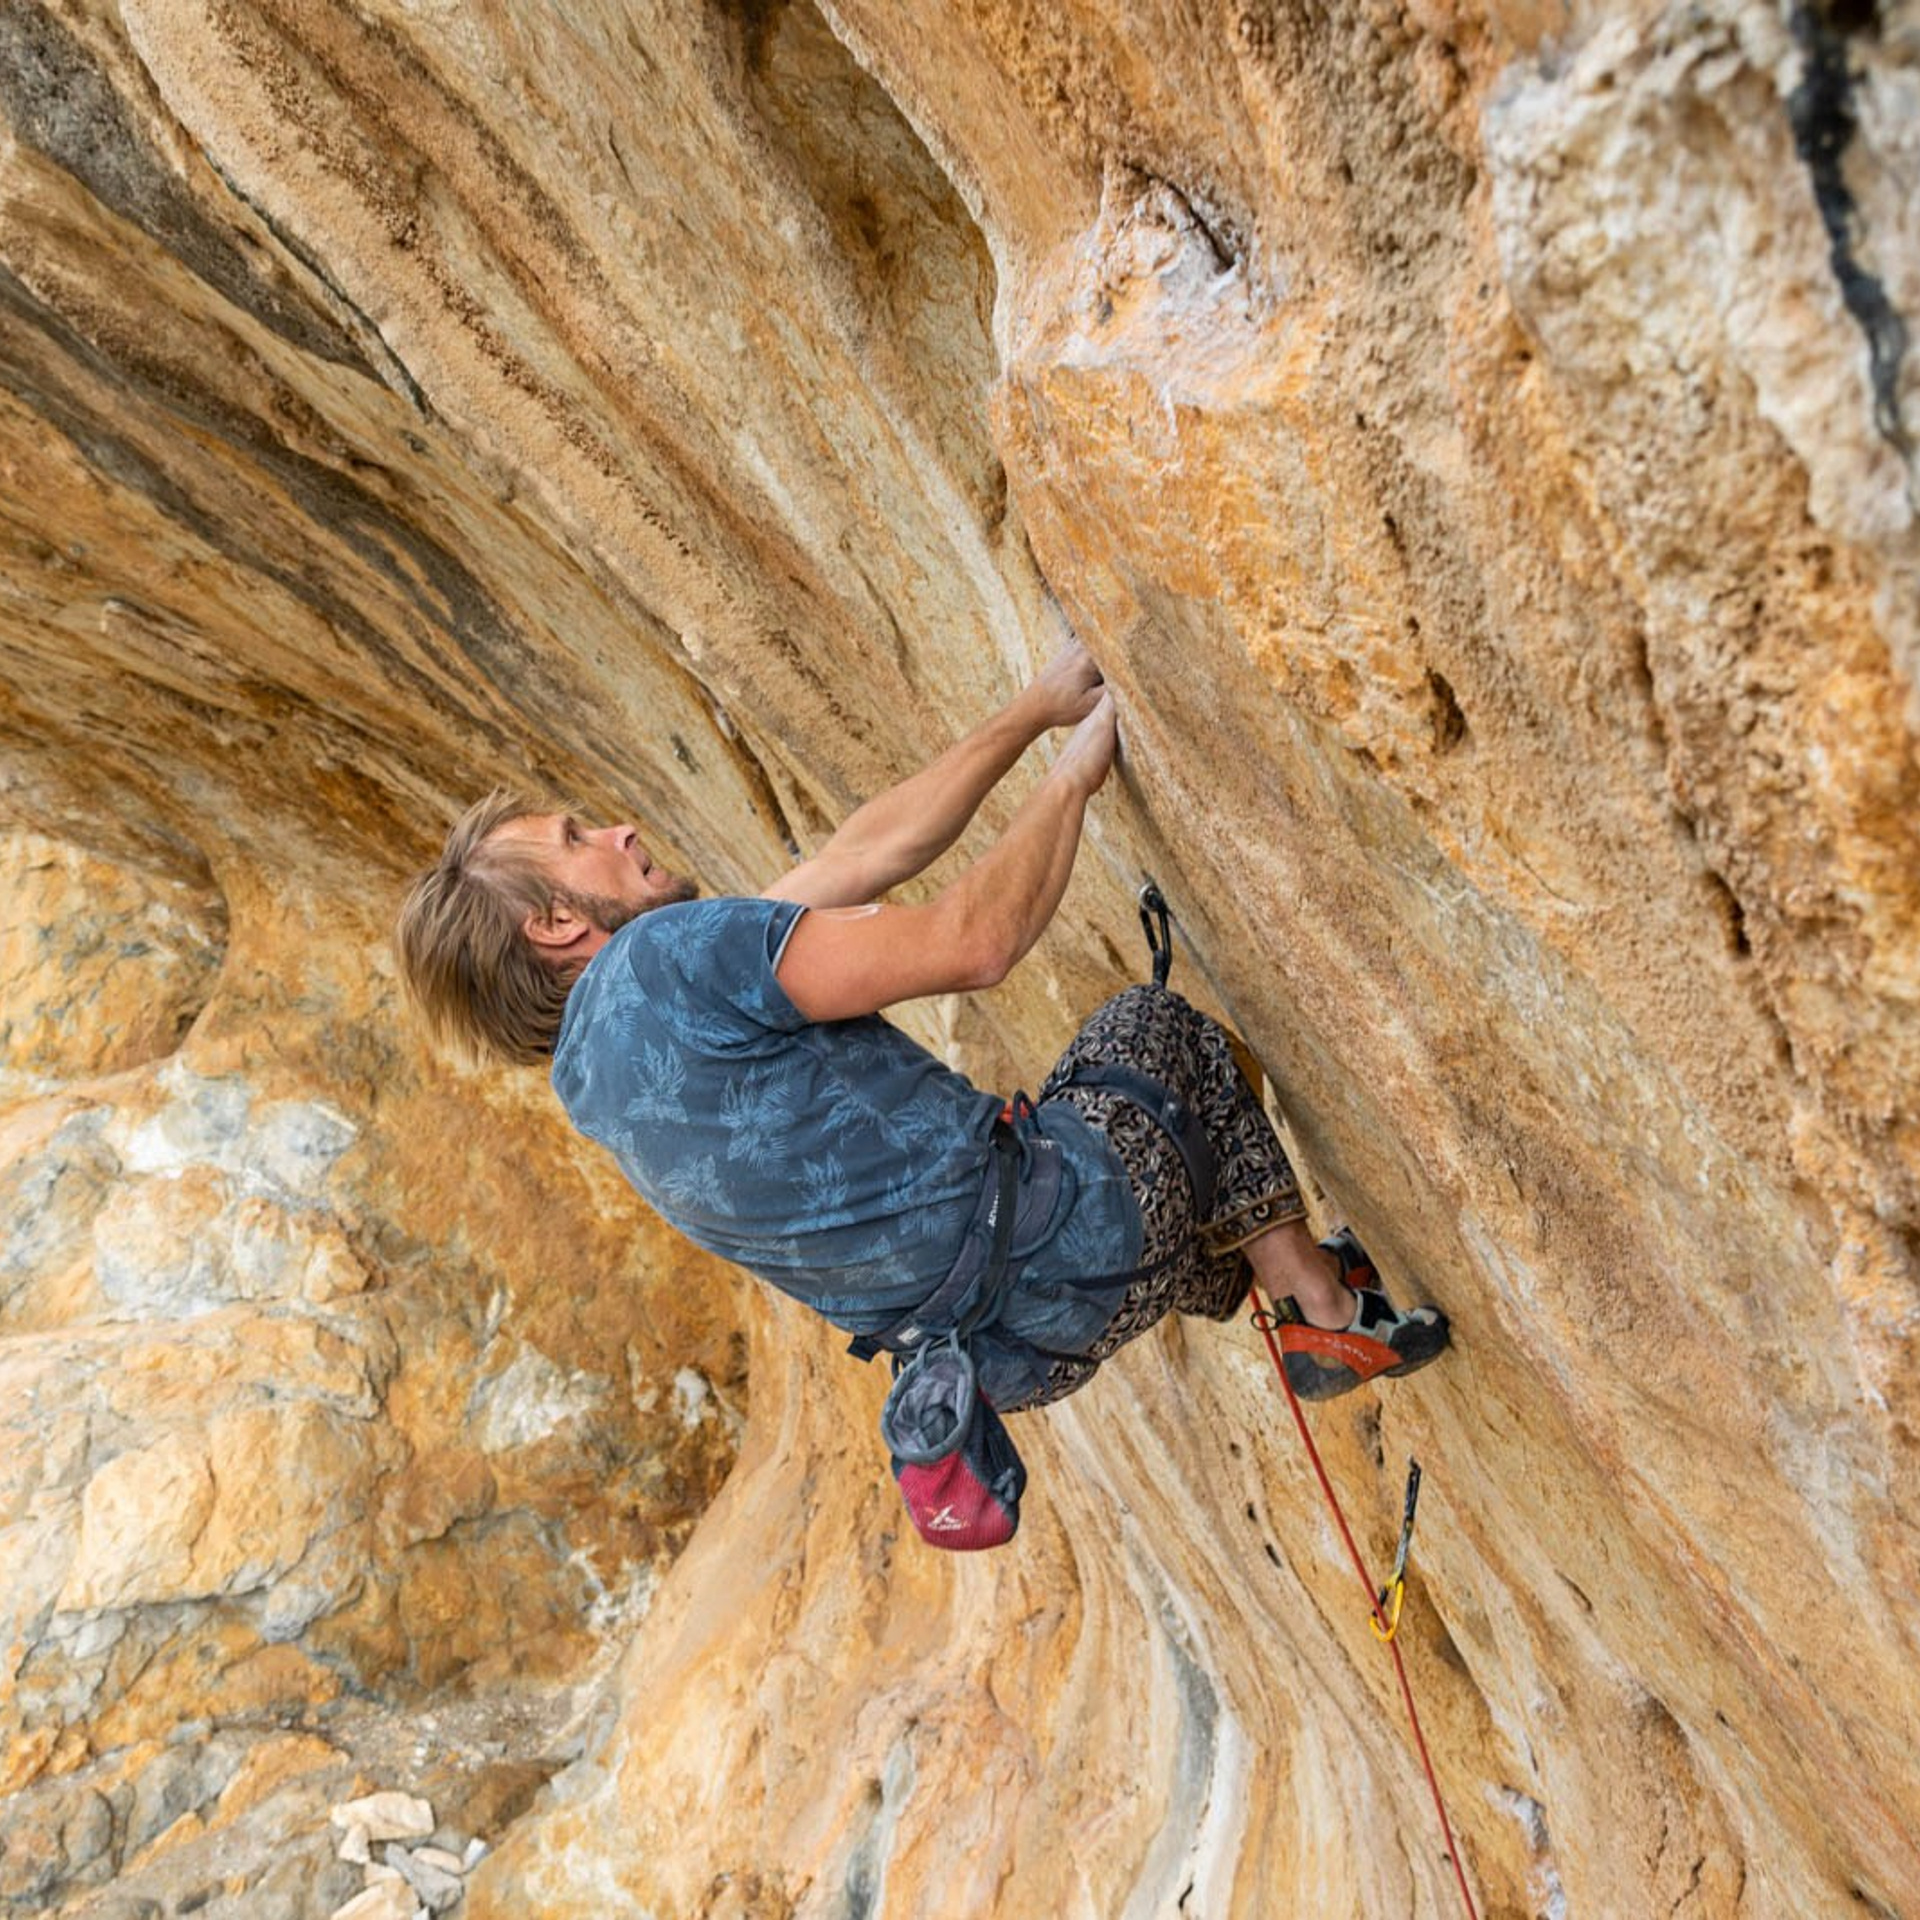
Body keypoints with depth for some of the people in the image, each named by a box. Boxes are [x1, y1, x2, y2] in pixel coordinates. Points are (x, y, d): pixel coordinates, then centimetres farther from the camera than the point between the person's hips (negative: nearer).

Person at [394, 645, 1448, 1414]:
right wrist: (1073, 771, -6)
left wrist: (1031, 711, 8)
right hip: (1063, 1234, -9)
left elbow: (868, 854, 7)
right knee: (1154, 1019, 20)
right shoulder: (671, 956, -21)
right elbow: (971, 943, -22)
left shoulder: (590, 1064, 9)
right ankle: (1331, 1312, 24)